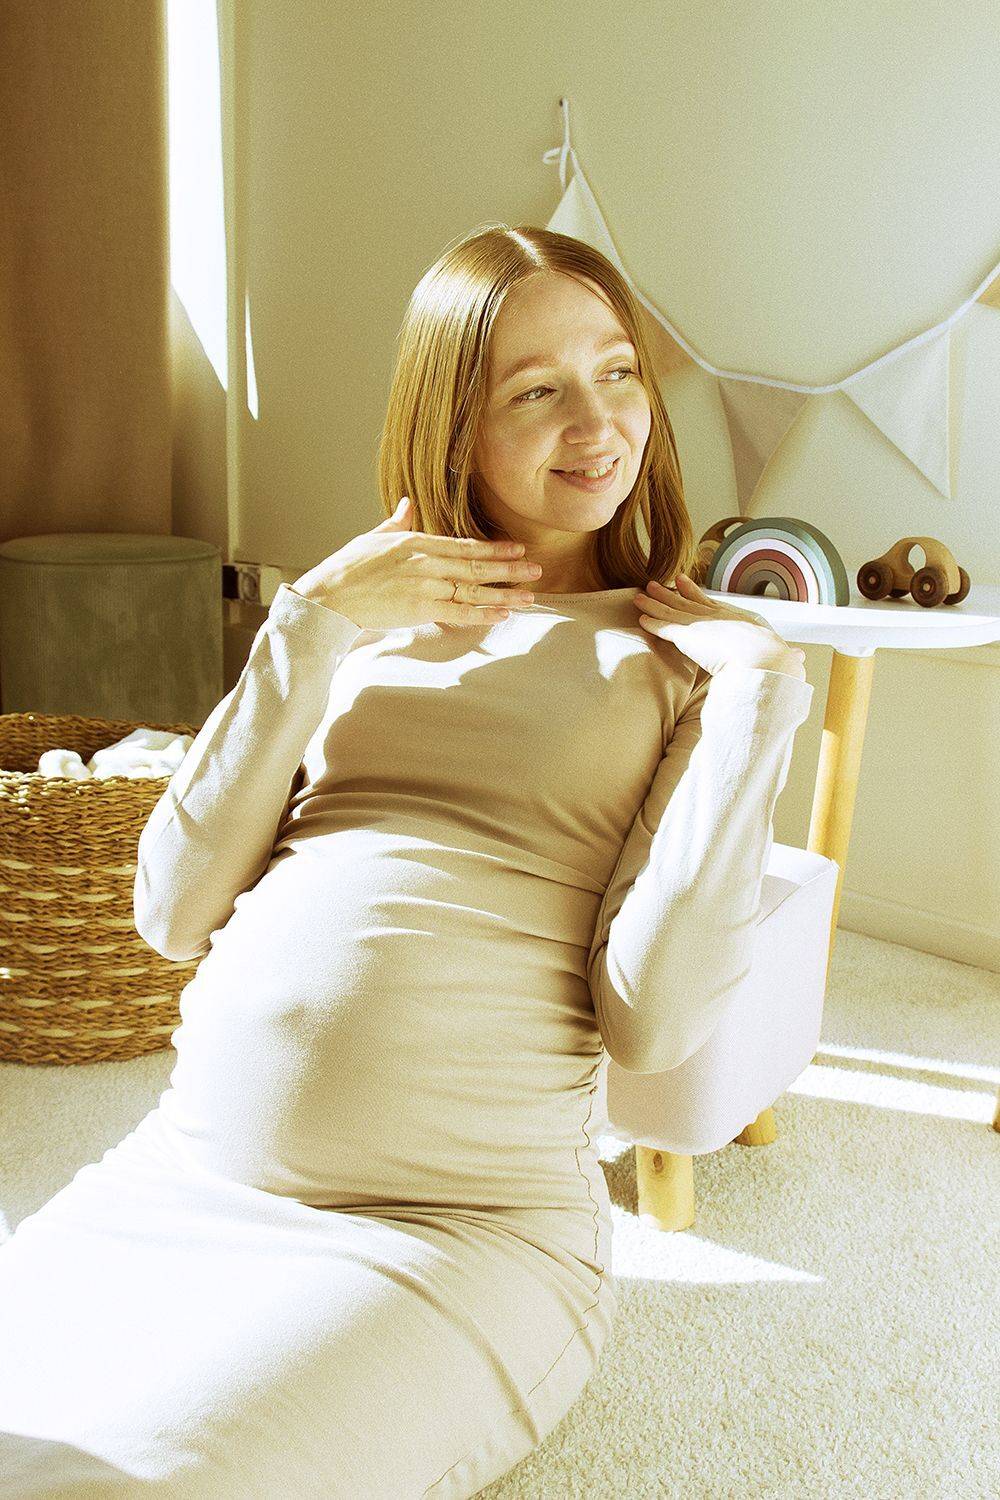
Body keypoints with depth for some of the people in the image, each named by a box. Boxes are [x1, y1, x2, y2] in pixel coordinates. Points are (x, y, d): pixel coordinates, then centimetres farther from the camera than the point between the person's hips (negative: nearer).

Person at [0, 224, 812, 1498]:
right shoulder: (362, 617, 14)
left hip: (455, 1222, -3)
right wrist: (309, 627, -1)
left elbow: (652, 1021, -7)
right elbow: (175, 913, 5)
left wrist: (759, 693, -6)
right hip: (173, 1182, 3)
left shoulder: (675, 658, 7)